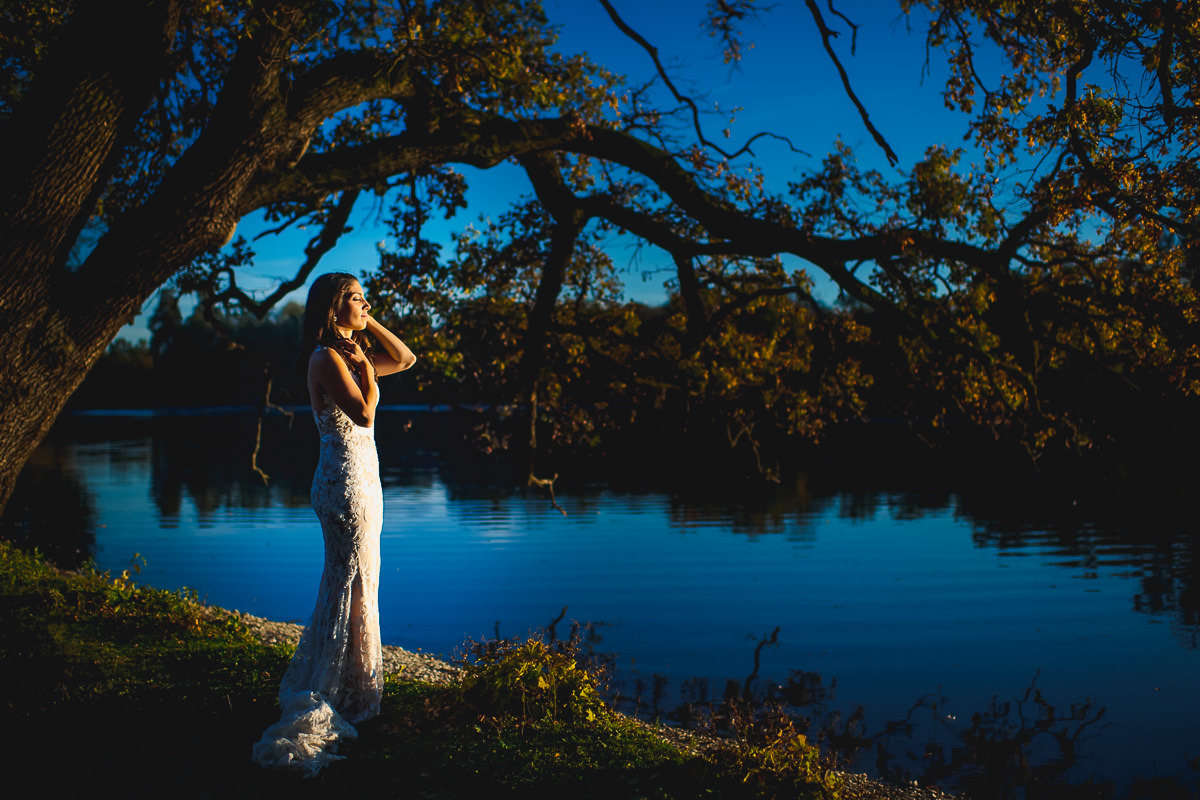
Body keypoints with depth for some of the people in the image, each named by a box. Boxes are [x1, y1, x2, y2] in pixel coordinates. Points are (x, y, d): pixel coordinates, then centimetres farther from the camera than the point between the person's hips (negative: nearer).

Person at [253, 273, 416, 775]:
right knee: (349, 588, -5)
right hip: (346, 482, -10)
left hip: (363, 479, 10)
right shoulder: (327, 357, -14)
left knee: (360, 585, 15)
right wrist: (364, 364, -13)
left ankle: (353, 689, 25)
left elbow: (406, 359, 20)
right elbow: (363, 414, -23)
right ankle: (315, 701, 2)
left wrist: (370, 325, 11)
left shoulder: (350, 354, 13)